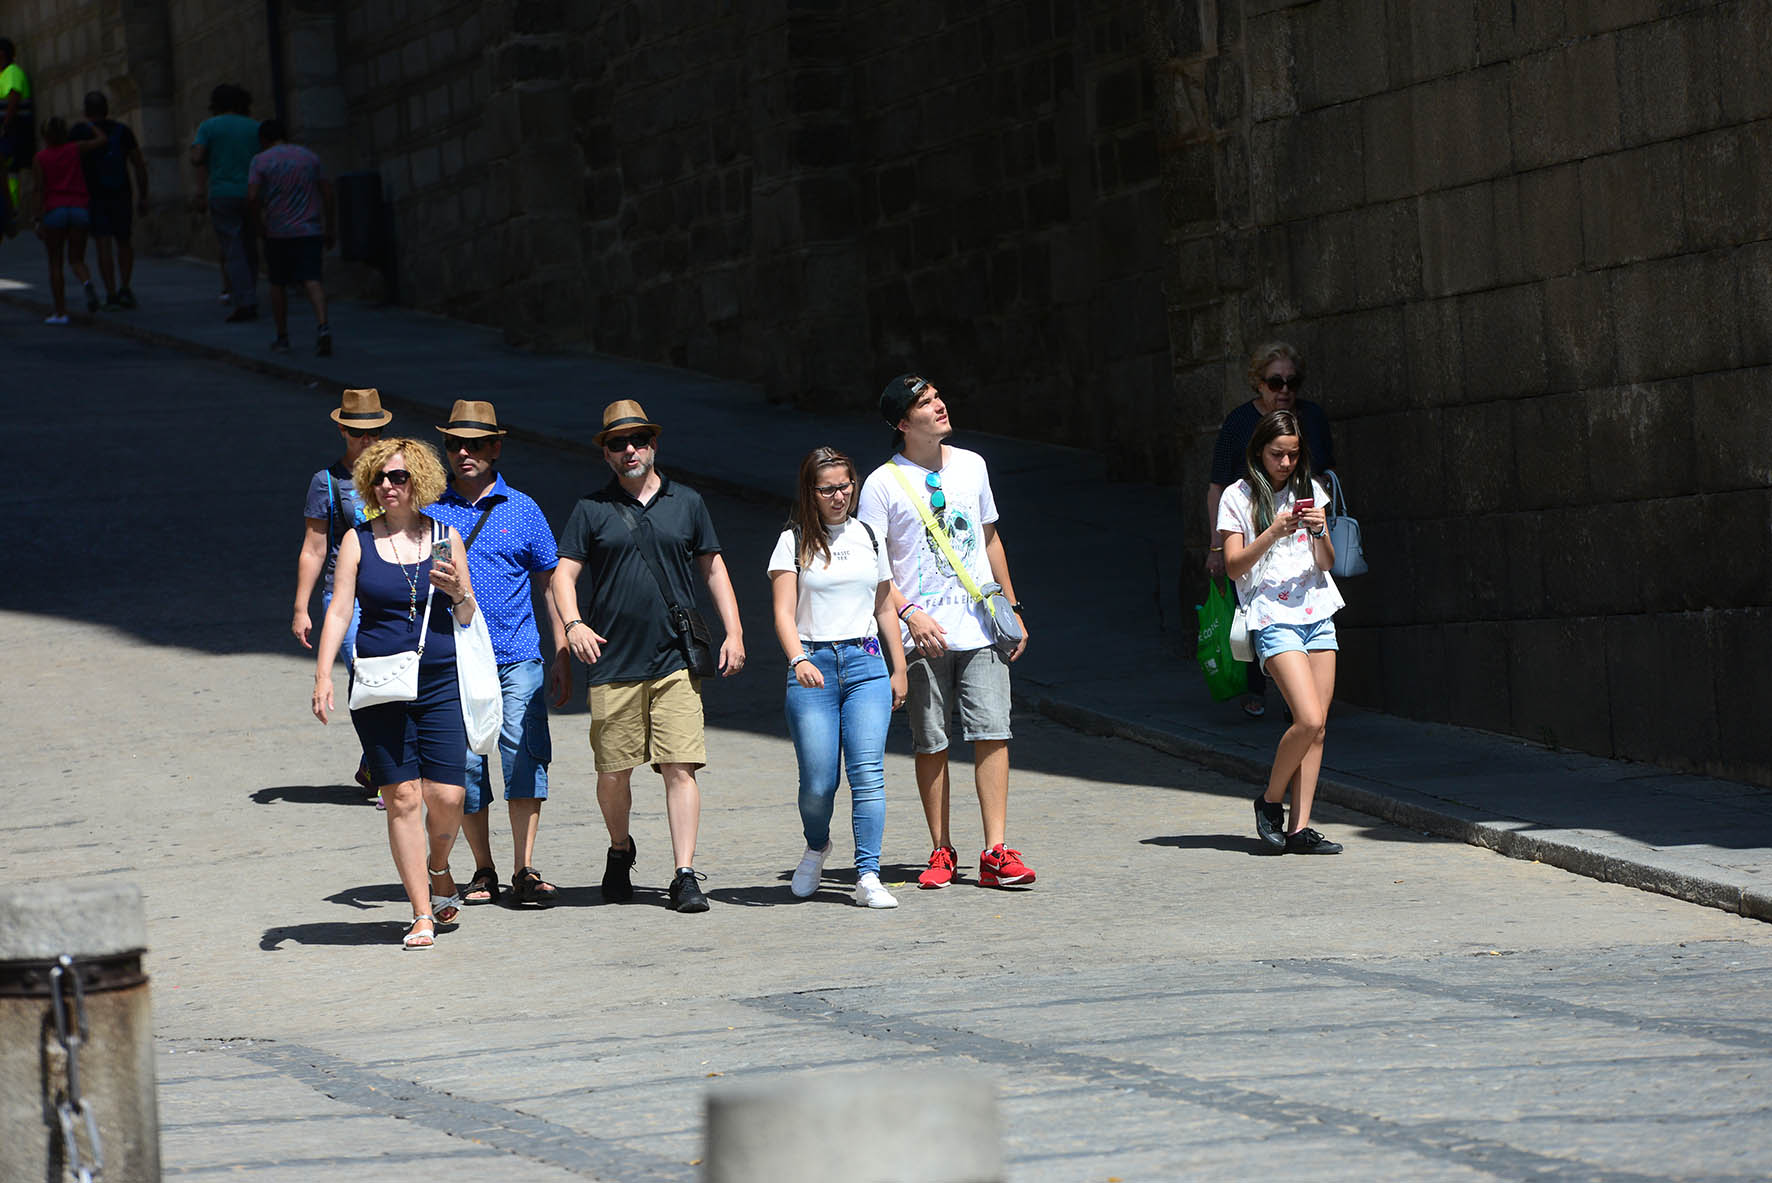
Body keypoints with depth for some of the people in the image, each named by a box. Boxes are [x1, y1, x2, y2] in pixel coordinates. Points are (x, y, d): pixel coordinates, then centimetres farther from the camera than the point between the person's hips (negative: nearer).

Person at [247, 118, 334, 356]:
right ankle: (322, 326, -28)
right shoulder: (309, 157, 8)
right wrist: (330, 231, 10)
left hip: (278, 233, -2)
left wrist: (257, 220, 4)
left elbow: (252, 197, -13)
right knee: (311, 281, -6)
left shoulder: (260, 161, -2)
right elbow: (328, 193, 5)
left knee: (278, 283, 14)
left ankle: (282, 337, 18)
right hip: (311, 230, 2)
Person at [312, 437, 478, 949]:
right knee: (402, 798, -5)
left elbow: (469, 619, 12)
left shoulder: (445, 537, 8)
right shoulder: (359, 541, 5)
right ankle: (422, 915, 2)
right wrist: (322, 675, -9)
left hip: (440, 681, 1)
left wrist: (458, 592, -10)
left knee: (446, 796, -7)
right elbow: (339, 611, 2)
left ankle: (438, 866, 26)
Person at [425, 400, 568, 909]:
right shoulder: (428, 512, 7)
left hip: (518, 659, 0)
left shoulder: (522, 510, 7)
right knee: (465, 762, 1)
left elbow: (550, 582, 12)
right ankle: (483, 871, 13)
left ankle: (525, 871, -5)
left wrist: (561, 655, 10)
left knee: (525, 754, -9)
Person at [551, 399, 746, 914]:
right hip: (613, 664, 0)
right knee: (613, 772, 4)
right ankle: (620, 850, 31)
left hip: (676, 662, 0)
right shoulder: (592, 509, 6)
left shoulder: (687, 503, 12)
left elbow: (713, 568, 18)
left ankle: (686, 876, -9)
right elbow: (564, 572, 3)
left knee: (680, 767, -9)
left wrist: (733, 632, 9)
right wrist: (573, 624, -15)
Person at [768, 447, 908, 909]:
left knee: (868, 773, -11)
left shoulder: (867, 537, 14)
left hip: (866, 663, 2)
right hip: (813, 668, -2)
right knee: (818, 781, -4)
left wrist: (899, 670, 17)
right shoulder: (794, 542, 2)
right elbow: (784, 613, -7)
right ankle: (816, 846, 27)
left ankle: (868, 876, -11)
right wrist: (798, 660, -23)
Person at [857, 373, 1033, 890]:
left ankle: (996, 852, -7)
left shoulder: (971, 465, 12)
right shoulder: (884, 484, -2)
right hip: (924, 634, -3)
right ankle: (942, 852, 11)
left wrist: (1012, 608, 18)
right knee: (931, 744, 1)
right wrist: (909, 613, -17)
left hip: (982, 629, 3)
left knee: (991, 732, -6)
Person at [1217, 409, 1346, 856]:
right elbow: (1234, 566, -4)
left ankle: (1299, 827, -1)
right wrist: (1273, 534, -17)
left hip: (1317, 614, 5)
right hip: (1273, 618, -5)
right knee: (1309, 719, -18)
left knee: (1317, 726, -2)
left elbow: (1327, 563, 10)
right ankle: (1270, 800, 2)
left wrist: (1319, 532, -10)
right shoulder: (1238, 498, 1)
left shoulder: (1310, 492, 12)